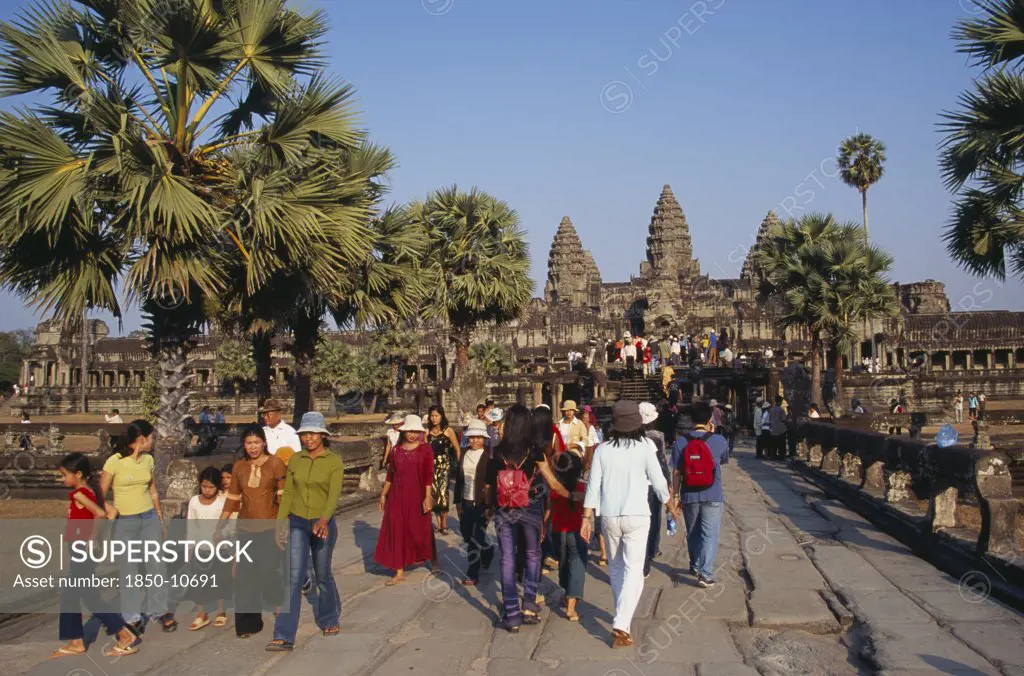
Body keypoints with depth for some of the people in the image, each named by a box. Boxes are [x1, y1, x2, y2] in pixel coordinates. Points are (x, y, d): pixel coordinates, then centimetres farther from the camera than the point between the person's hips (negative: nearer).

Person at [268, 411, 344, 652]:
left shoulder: (334, 462, -9)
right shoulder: (295, 460, 2)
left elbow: (334, 494, -20)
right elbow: (288, 493, 7)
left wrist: (324, 519, -36)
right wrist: (281, 521, 1)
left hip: (323, 524, -2)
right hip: (297, 523, 2)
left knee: (323, 576, 14)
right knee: (294, 577, -8)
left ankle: (328, 619, 39)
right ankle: (284, 637, -8)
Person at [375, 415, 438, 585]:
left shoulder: (426, 449, -5)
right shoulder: (396, 450, 7)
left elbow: (428, 475, -9)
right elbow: (390, 474, 12)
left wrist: (428, 497, -15)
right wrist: (383, 494, 12)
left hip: (417, 494, -3)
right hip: (397, 495, 4)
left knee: (419, 529, 8)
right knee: (397, 532, 3)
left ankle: (427, 557, 36)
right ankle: (399, 572, 9)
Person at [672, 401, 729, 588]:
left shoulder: (680, 442, -4)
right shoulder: (719, 440, -6)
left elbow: (676, 473, -3)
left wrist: (675, 495, 5)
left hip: (689, 496, 2)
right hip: (713, 496, -2)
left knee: (693, 533, 19)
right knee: (709, 535, 1)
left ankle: (695, 566, 36)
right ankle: (705, 574, -8)